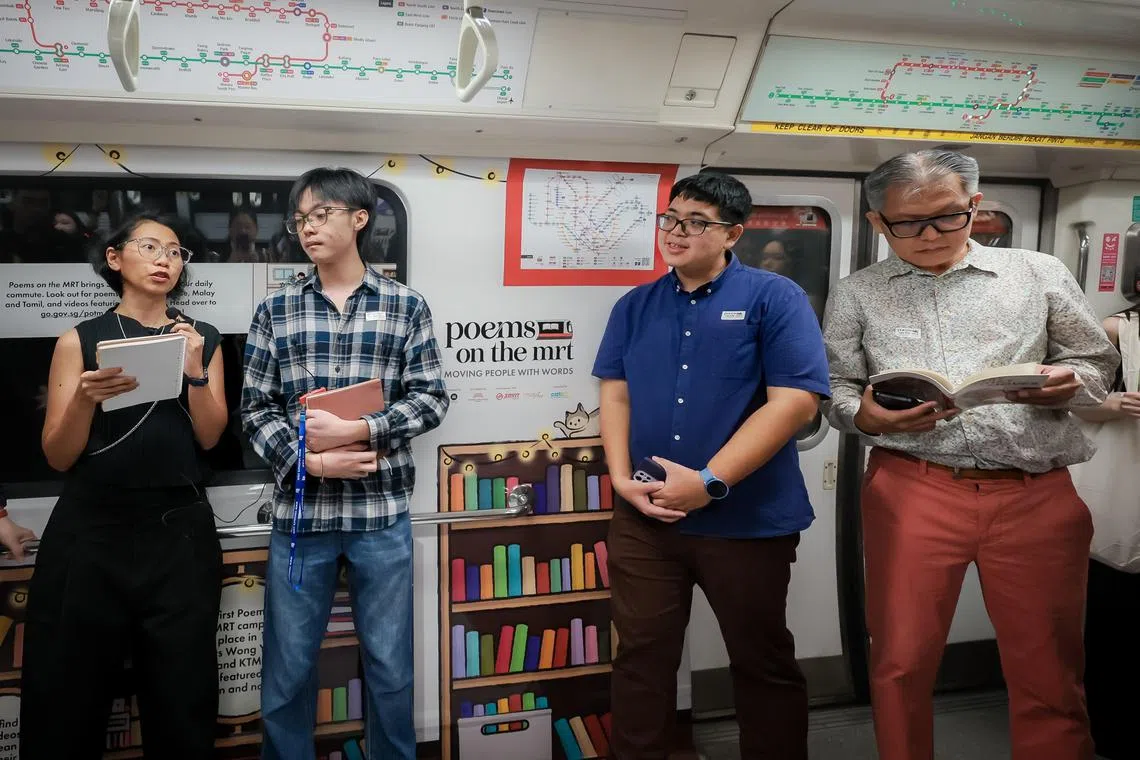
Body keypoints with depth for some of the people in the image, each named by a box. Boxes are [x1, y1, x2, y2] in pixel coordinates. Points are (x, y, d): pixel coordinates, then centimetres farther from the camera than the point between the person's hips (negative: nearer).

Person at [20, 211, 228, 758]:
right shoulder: (80, 340, 5)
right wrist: (86, 398, -16)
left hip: (180, 531, 1)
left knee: (181, 697, 4)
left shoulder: (202, 339, 10)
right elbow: (58, 457, 1)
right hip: (90, 532, -1)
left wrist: (195, 370, -12)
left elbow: (209, 437, 2)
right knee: (68, 697, 4)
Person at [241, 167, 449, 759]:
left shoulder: (406, 306, 1)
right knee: (287, 668, 13)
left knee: (390, 666, 12)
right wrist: (310, 460, -13)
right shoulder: (276, 310, 4)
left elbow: (430, 399, -2)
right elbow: (256, 408, 2)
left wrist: (358, 430, -15)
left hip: (382, 513, -1)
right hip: (300, 511, 1)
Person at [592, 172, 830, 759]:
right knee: (640, 655, 14)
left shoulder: (775, 298, -6)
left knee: (763, 662, 14)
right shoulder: (635, 306, 9)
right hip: (643, 517, 4)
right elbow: (615, 394, 8)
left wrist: (710, 482, -19)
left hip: (748, 520, -3)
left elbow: (796, 401, -15)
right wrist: (622, 478, -8)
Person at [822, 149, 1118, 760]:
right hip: (911, 491, 0)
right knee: (901, 662, 6)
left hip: (1037, 493, 1)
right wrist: (865, 415, -14)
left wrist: (1065, 384, -9)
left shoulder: (1040, 273, 10)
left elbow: (1097, 361, 14)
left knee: (1048, 671, 7)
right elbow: (834, 387, 8)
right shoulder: (856, 295, 10)